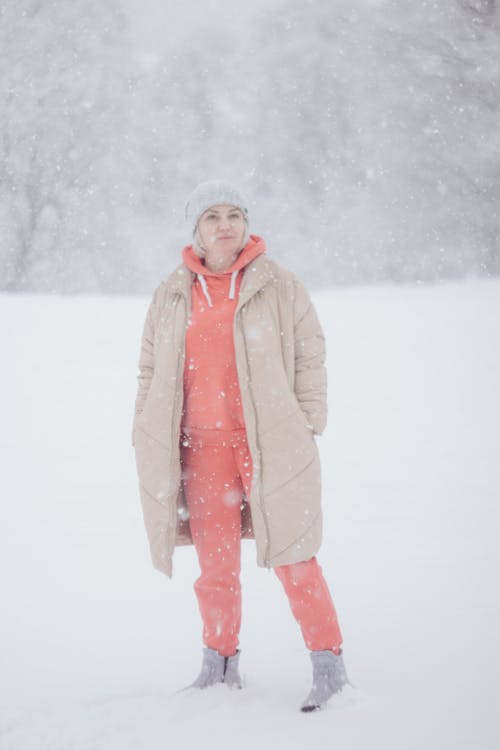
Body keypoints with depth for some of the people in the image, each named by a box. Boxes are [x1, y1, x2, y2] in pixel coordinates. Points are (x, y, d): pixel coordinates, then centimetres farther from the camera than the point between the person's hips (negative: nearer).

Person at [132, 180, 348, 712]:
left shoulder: (279, 288, 2)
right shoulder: (171, 297, 10)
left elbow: (310, 358, 4)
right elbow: (152, 372, 17)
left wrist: (305, 427, -1)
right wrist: (149, 443, 12)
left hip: (272, 442, -3)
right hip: (203, 447, 3)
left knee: (292, 558, -4)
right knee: (215, 563, 8)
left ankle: (329, 664, 5)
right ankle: (220, 664, 23)